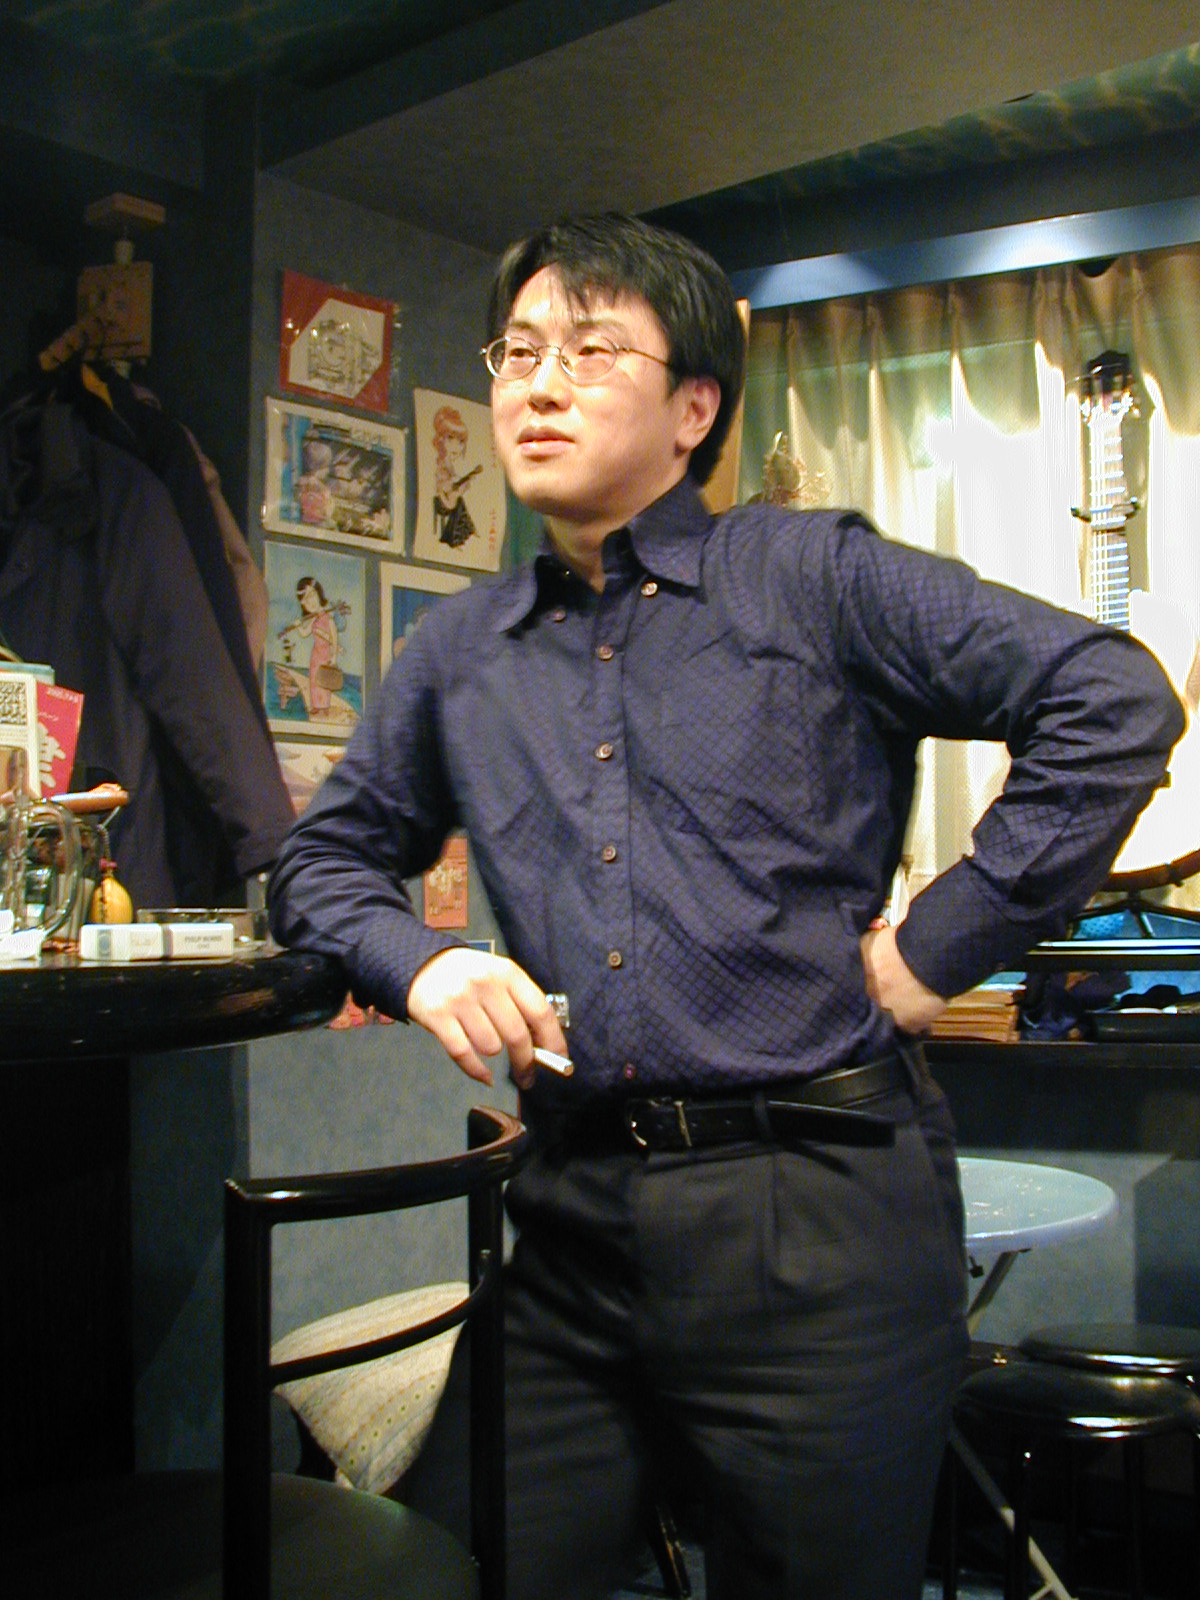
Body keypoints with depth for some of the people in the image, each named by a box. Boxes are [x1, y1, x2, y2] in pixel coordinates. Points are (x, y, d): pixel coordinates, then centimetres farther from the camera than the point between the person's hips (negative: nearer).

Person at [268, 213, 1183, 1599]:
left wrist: (940, 945, -10)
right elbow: (328, 855, 22)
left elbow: (1115, 703, -9)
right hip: (574, 1219, 4)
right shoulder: (461, 652, 12)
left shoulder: (820, 579, -2)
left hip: (820, 1217, -3)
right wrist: (418, 963, 0)